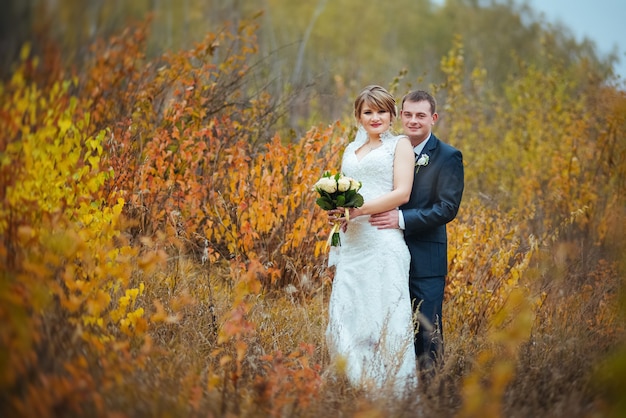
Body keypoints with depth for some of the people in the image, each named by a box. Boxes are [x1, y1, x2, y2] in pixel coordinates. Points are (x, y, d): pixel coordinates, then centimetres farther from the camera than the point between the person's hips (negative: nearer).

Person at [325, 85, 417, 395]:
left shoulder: (400, 144, 5)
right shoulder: (351, 149, 22)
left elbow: (402, 193, -6)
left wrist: (358, 209, -15)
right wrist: (335, 209, 2)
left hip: (382, 239, -6)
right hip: (350, 243, 6)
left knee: (383, 314, -8)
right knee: (346, 313, 0)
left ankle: (391, 388, -3)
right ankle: (354, 387, 5)